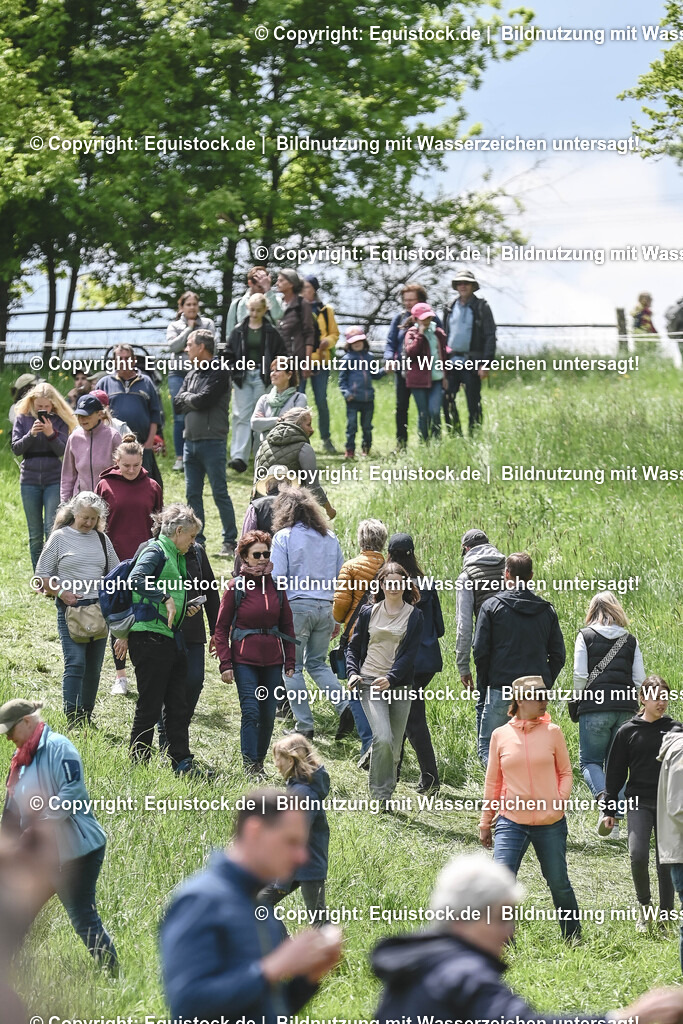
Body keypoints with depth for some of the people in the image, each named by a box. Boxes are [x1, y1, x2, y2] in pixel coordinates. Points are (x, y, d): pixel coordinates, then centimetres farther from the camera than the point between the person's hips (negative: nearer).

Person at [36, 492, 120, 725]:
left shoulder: (102, 539, 12)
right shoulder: (60, 537, 0)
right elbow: (42, 574, 1)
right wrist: (61, 593, -13)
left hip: (99, 609, 5)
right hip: (71, 609, -5)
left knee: (94, 666, 7)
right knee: (75, 664, -14)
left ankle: (87, 717, 16)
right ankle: (73, 719, -16)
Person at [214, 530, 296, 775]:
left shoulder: (276, 586, 7)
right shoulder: (236, 586, -3)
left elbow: (287, 626, 14)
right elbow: (221, 628, -1)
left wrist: (290, 662, 10)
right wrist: (225, 664, -7)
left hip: (272, 661, 4)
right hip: (245, 660, -4)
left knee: (268, 715, 6)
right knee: (250, 712, -12)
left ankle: (260, 762, 20)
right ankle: (249, 767, -10)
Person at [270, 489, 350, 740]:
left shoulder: (283, 537, -4)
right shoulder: (329, 538, 10)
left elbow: (276, 579, -10)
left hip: (296, 606, -5)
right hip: (325, 607, 5)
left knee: (292, 667, 5)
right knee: (317, 663, 18)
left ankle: (304, 726, 3)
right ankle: (344, 705, -4)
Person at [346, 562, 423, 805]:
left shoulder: (414, 616, 4)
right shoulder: (369, 612, 9)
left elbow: (410, 653, -4)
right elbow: (353, 646, 16)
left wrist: (391, 677, -19)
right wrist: (352, 672, -2)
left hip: (399, 683, 1)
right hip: (370, 683, -1)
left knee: (394, 746, 5)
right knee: (383, 738, -19)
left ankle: (385, 793, 22)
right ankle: (381, 794, -12)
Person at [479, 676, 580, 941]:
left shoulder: (552, 733, 1)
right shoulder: (500, 735, 3)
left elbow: (565, 773, 9)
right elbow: (493, 781, 10)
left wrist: (560, 801, -9)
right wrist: (485, 822, 13)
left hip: (550, 823, 0)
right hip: (512, 822, 0)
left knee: (558, 882, 10)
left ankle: (573, 937, 30)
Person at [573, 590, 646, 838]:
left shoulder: (586, 636, 0)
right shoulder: (630, 640, 9)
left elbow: (580, 675, -7)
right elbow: (639, 679, 5)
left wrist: (576, 701, 8)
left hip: (595, 707, -3)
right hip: (625, 709, 3)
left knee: (590, 761, 5)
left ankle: (603, 796, -25)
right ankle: (616, 820, 5)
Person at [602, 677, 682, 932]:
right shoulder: (628, 732, 2)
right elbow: (615, 772, 6)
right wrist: (609, 809, 4)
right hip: (639, 803, -1)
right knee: (638, 854, -18)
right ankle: (644, 905, 5)